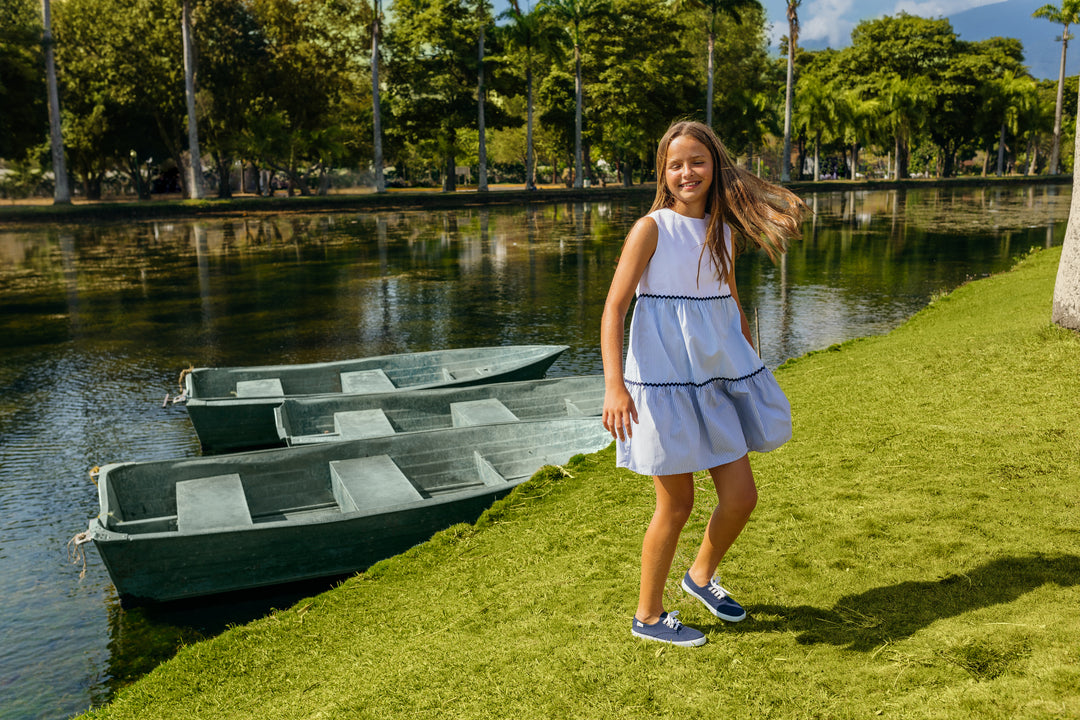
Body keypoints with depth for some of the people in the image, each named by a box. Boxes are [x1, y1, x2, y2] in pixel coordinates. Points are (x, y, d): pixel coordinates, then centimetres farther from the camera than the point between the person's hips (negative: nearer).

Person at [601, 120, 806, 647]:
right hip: (663, 382, -6)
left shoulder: (723, 229, 9)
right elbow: (614, 308, -14)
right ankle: (648, 617, 23)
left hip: (718, 379, 6)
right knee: (677, 505, 3)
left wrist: (754, 369, 21)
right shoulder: (651, 229, -9)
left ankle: (701, 576, 37)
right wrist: (613, 384, -25)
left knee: (741, 496, 8)